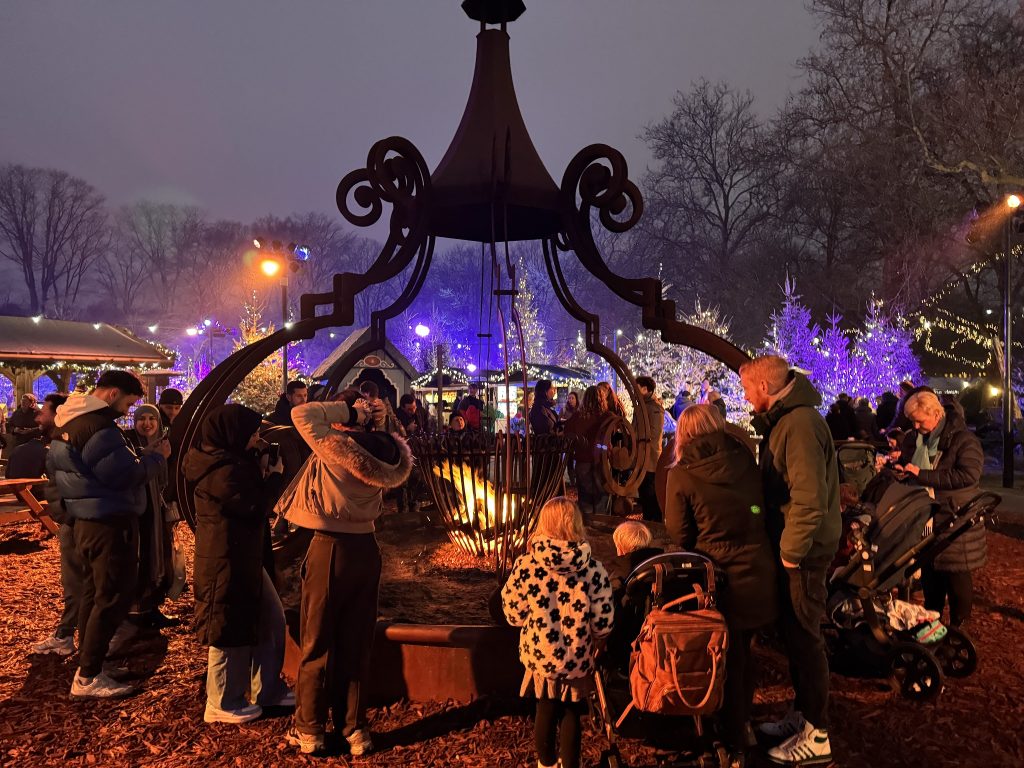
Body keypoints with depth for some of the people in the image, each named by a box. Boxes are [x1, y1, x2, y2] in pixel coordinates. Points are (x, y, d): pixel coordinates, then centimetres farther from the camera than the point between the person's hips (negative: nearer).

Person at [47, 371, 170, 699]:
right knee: (113, 598, -4)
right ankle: (88, 678, 1)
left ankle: (87, 665, 28)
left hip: (86, 520, 11)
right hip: (110, 523, -11)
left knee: (93, 592, 19)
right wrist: (158, 456, -12)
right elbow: (126, 475, -25)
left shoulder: (66, 422, 10)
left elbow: (53, 467, 21)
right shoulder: (98, 427, -23)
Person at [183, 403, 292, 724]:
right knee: (230, 629, 5)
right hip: (227, 560, -10)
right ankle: (222, 704, 22)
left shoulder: (230, 462, 10)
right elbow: (254, 506, -19)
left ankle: (268, 689, 30)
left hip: (244, 557, 10)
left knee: (272, 620, 16)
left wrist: (262, 474, 5)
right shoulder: (223, 471, -21)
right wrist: (275, 477, -6)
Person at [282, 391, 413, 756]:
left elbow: (302, 414, -10)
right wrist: (364, 418, 3)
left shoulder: (334, 447, -16)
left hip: (330, 549, -5)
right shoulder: (382, 452, -1)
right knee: (356, 645, 14)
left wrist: (349, 412, -9)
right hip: (366, 549, 5)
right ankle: (355, 729, 22)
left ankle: (309, 730, 21)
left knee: (317, 644, 10)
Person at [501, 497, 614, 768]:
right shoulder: (593, 569, -15)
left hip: (540, 655, 1)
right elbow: (603, 622, -10)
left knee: (546, 710, 23)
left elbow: (513, 613, -7)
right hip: (578, 659, -1)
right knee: (571, 714, 20)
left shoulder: (526, 566, -16)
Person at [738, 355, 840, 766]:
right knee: (792, 632, 18)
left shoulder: (800, 423, -22)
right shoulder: (782, 418, 11)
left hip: (804, 551, -10)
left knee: (804, 637, 1)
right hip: (789, 545, 10)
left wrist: (792, 551, -20)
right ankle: (802, 714, 33)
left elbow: (809, 497, -28)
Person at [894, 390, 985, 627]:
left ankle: (958, 628, 22)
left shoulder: (963, 439, -12)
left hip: (954, 520, -6)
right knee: (928, 572, 16)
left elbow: (968, 475, -24)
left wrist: (922, 475, -24)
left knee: (956, 575, 5)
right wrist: (898, 468, -2)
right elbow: (903, 464, 23)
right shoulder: (913, 439, 8)